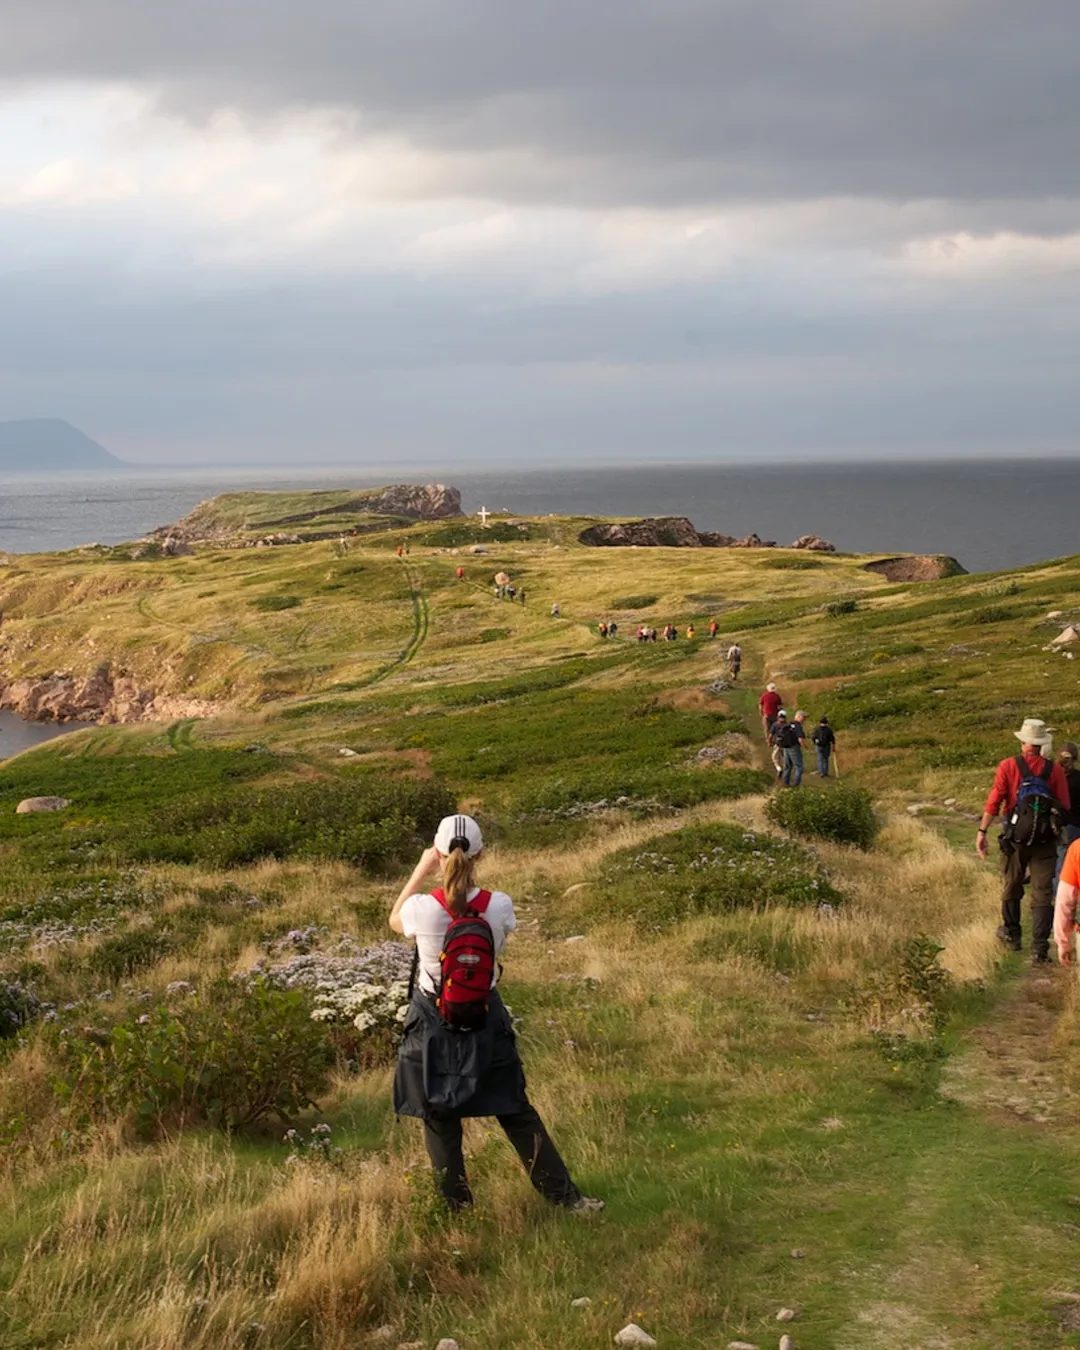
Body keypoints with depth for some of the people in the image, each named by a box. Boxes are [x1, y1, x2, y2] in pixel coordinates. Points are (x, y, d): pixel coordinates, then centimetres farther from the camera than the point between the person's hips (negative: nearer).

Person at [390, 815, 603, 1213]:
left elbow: (395, 920, 5)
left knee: (440, 1120, 13)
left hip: (433, 1020, -2)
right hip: (485, 1018, 2)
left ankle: (457, 1206, 21)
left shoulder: (423, 908, -20)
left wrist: (421, 870, 7)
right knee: (517, 1113, 14)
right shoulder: (499, 906, -15)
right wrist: (467, 873, 10)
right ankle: (565, 1195, 17)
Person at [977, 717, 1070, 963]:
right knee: (1042, 895, 3)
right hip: (1045, 840, 0)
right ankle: (1039, 949, -3)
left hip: (1015, 839, 0)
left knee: (1011, 888, 20)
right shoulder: (1054, 770, -6)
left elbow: (994, 801, -11)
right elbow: (1064, 808, -3)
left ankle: (1011, 934, 37)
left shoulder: (1008, 767, -8)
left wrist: (982, 832, -8)